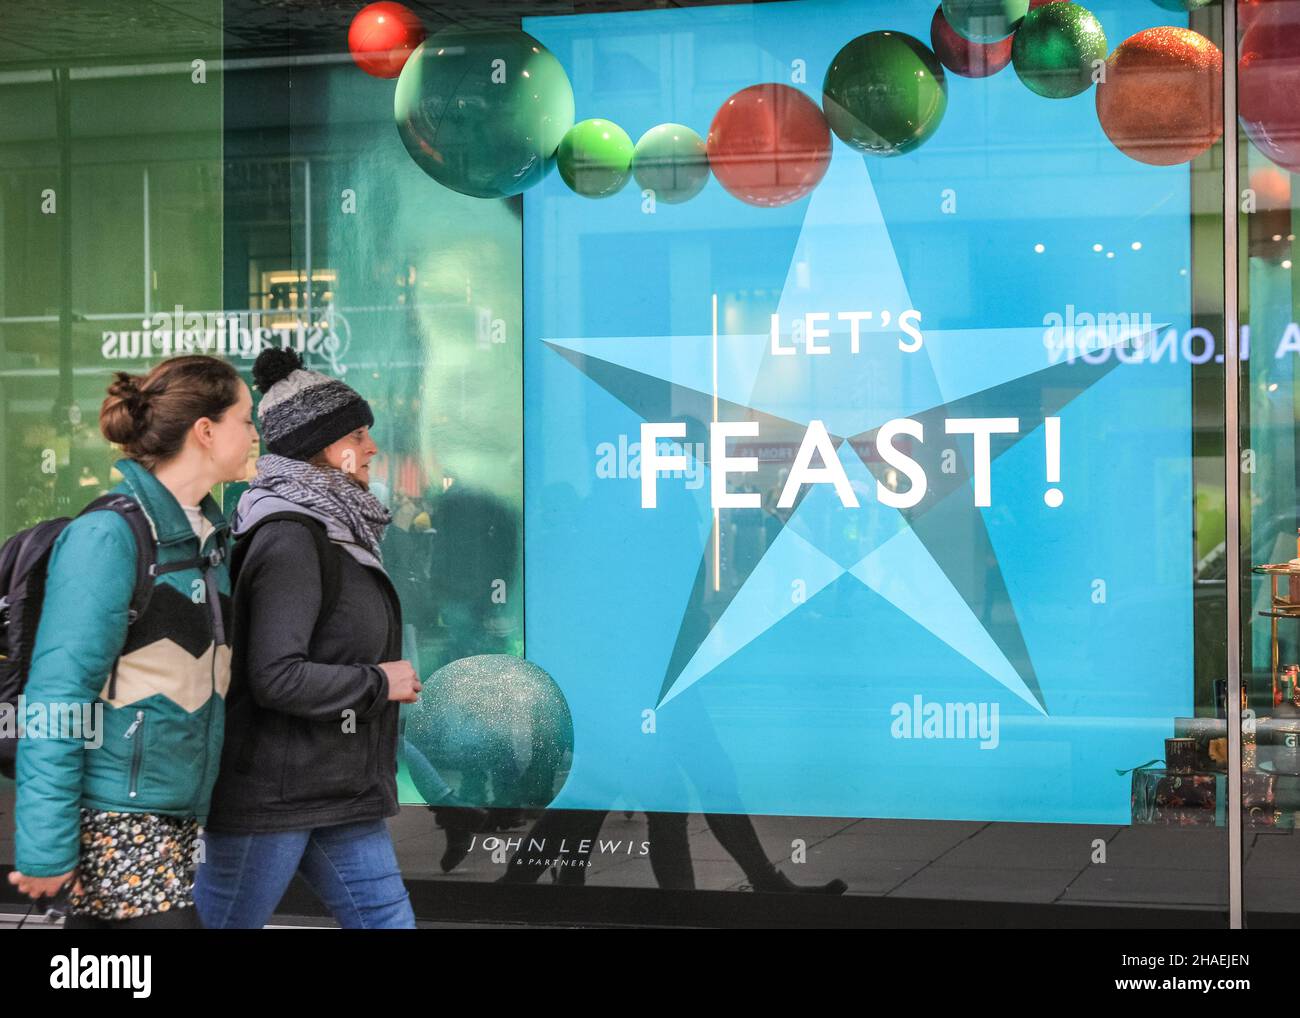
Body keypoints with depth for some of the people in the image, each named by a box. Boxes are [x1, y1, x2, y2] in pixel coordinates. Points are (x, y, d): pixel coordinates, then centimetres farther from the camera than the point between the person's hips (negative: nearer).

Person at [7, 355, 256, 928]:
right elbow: (59, 695, -18)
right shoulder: (108, 536, -14)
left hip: (176, 817, 8)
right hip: (115, 819, -8)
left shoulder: (208, 535, 12)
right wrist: (45, 848, -20)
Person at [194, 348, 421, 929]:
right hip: (271, 794, -9)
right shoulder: (289, 539, -18)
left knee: (386, 919, 7)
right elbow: (276, 678, -26)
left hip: (340, 792, 9)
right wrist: (379, 683, -15)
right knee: (225, 923, 2)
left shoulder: (331, 531, 13)